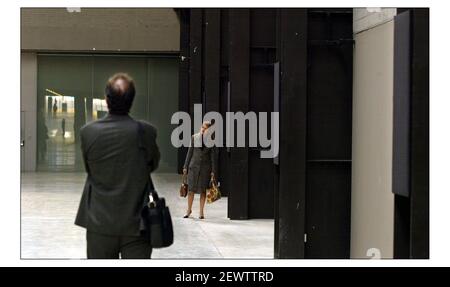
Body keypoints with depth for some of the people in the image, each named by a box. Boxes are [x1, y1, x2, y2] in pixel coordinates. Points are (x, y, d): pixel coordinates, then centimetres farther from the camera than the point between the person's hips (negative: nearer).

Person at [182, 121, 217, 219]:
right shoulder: (194, 137, 2)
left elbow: (213, 155, 0)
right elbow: (190, 152, 6)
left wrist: (213, 171, -3)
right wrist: (185, 166, 4)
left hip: (205, 167, -1)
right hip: (194, 165, 1)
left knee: (203, 190, 4)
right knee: (191, 189, 2)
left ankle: (201, 212, 13)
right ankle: (189, 210, 19)